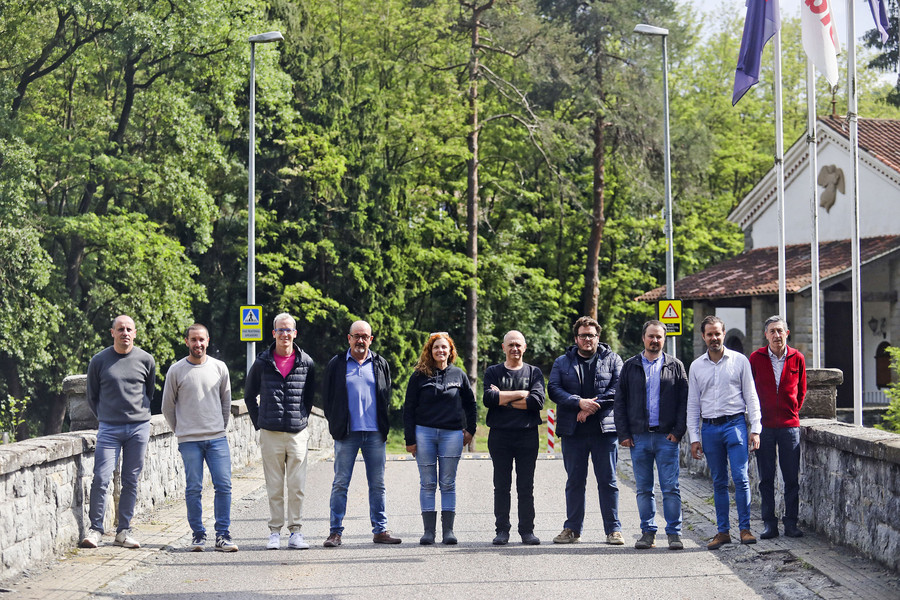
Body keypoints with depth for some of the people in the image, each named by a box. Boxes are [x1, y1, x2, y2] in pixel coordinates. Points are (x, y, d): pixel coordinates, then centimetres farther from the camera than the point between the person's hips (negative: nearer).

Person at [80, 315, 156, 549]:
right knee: (101, 478, -11)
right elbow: (92, 396, 13)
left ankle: (124, 530, 11)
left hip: (139, 427, 1)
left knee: (131, 481, 4)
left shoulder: (146, 360, 5)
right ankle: (95, 529, -1)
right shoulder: (99, 361, 2)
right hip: (109, 429, -1)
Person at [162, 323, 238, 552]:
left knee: (223, 486, -5)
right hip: (189, 441, -2)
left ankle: (222, 535, 0)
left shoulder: (219, 368, 7)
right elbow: (167, 407, 10)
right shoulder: (176, 371, 1)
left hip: (217, 438, 2)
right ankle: (198, 534, 8)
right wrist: (181, 431, 11)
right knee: (193, 489, -1)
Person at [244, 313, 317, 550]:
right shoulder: (262, 363, 3)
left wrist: (302, 418, 11)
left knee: (297, 487, 0)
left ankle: (295, 532, 6)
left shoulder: (306, 363, 4)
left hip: (298, 433, 0)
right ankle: (275, 532, 9)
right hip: (270, 433, 0)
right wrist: (259, 422, 9)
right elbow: (249, 395, 15)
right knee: (274, 487, 3)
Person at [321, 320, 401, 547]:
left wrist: (384, 426, 7)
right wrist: (336, 425, 2)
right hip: (347, 434, -2)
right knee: (340, 483, -2)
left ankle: (380, 530, 11)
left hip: (375, 434, 2)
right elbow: (328, 398, 8)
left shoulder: (380, 364, 11)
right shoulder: (337, 364, 6)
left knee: (377, 484, 5)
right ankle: (335, 532, 2)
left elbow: (386, 397, 15)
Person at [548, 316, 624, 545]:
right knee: (574, 481, 7)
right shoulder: (562, 362, 11)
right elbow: (554, 389, -2)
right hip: (572, 431, 2)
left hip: (604, 430, -1)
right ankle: (572, 529, 13)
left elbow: (617, 389, -4)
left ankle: (613, 529, 5)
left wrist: (592, 406, -14)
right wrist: (580, 402, -16)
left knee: (608, 481, 0)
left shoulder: (612, 360, 8)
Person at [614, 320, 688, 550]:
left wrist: (678, 431, -5)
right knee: (643, 489, 5)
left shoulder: (675, 366, 8)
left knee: (671, 488, -4)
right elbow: (620, 402, 10)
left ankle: (674, 533, 2)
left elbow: (684, 401, 5)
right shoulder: (630, 366, 10)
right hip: (638, 437, 2)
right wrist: (623, 434, 2)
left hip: (667, 437, -2)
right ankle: (648, 532, 12)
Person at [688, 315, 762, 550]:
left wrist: (755, 430, -3)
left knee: (740, 478, -9)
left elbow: (751, 397, 4)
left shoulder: (739, 361, 3)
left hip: (735, 424, -3)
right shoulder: (697, 366, 10)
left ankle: (745, 528, -3)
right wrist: (694, 438, 6)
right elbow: (693, 405, 12)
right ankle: (723, 531, 10)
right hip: (710, 427, 3)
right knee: (719, 482, 6)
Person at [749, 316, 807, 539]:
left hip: (789, 425, 1)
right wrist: (757, 416, 9)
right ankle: (769, 523, 9)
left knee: (792, 478, 1)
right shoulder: (756, 358, 0)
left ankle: (791, 522, 9)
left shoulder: (797, 358, 3)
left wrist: (792, 412, 12)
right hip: (764, 426, 0)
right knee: (766, 478, 3)